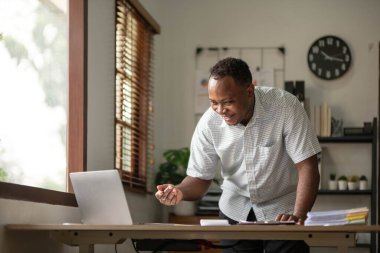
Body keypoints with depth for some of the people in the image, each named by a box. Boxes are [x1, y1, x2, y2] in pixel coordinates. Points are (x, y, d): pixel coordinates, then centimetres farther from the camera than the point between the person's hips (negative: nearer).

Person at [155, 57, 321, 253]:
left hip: (282, 209, -2)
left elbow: (307, 167, -22)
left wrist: (299, 214, -34)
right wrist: (179, 192, -28)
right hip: (236, 210, 2)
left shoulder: (286, 106, -22)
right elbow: (200, 177, -6)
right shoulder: (208, 123, -14)